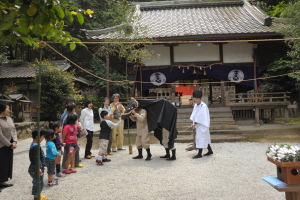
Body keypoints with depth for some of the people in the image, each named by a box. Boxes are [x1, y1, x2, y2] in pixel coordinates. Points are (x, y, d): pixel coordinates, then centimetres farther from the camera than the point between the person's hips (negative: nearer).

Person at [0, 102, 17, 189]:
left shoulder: (9, 119, 8)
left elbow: (14, 131, 9)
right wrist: (10, 145, -14)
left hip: (10, 145, 8)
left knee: (8, 163, 13)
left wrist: (14, 142, -4)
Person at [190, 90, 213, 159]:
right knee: (205, 138, 16)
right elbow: (194, 114, 11)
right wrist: (194, 122, 1)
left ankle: (199, 154, 1)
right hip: (198, 124, 9)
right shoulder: (196, 105, 7)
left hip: (202, 125, -9)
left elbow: (201, 116, -21)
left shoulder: (203, 106, -19)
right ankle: (210, 151, 28)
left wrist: (195, 123, -22)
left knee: (201, 138, -5)